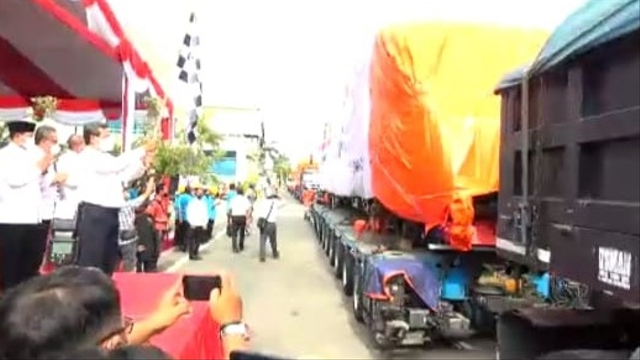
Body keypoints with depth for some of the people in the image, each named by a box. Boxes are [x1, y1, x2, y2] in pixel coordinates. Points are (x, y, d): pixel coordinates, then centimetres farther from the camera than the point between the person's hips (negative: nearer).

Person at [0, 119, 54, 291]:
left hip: (32, 216, 7)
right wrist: (38, 168, -10)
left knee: (31, 263, 11)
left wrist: (44, 169, 3)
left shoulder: (30, 154, 17)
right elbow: (14, 179, -21)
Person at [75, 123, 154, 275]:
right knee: (91, 261, -6)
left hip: (111, 213, 9)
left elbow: (126, 174, 18)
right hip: (94, 213, -9)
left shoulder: (106, 157, 17)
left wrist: (143, 162, 3)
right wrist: (142, 150, -18)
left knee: (109, 260, 14)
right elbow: (116, 165, -23)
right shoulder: (87, 156, -9)